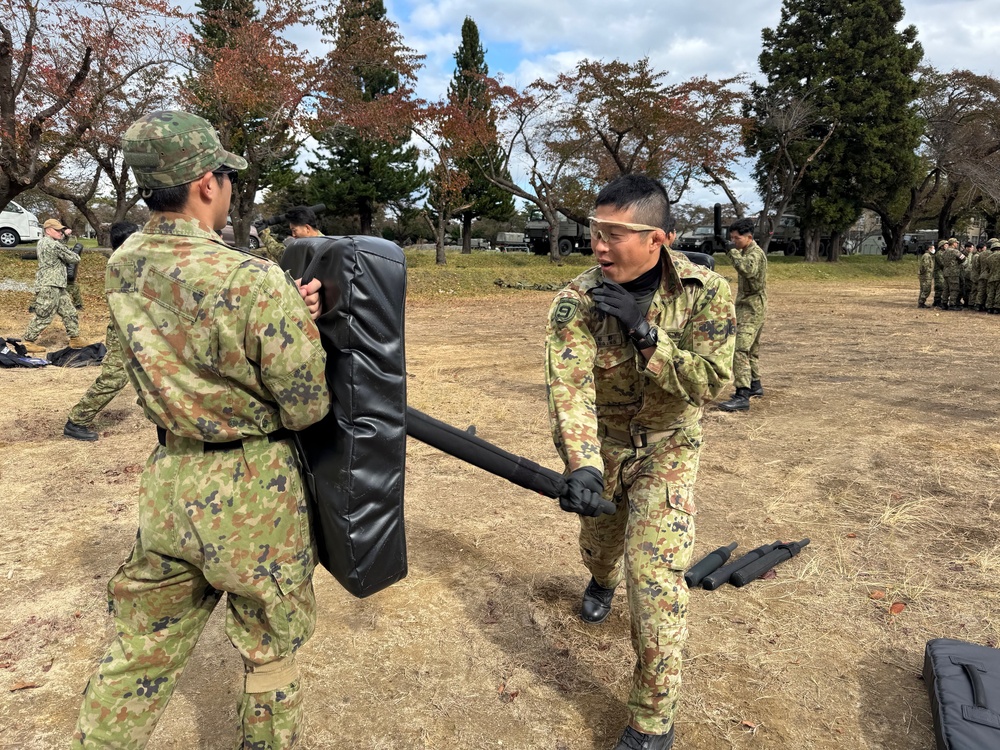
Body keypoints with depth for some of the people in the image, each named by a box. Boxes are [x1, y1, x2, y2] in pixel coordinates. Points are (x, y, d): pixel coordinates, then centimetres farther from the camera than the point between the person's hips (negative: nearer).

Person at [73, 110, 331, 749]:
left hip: (168, 482, 6)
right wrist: (306, 330, 2)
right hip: (252, 492, -6)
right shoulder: (256, 282, -23)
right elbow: (306, 409, -15)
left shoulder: (122, 268, 0)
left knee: (142, 649, 23)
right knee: (271, 650, 17)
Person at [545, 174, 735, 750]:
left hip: (668, 448, -2)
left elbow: (711, 382, -24)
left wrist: (643, 329, -34)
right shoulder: (577, 301, -20)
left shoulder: (707, 292, -20)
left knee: (655, 574, -11)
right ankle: (602, 582, 65)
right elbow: (569, 386, -30)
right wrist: (582, 466, -43)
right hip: (602, 444, 2)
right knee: (599, 539, 24)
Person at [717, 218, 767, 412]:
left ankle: (742, 396, -23)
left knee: (739, 350, -19)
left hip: (751, 309, -11)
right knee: (750, 349, 20)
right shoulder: (747, 252, 15)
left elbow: (747, 270, -35)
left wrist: (733, 251, -24)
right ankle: (755, 385, 34)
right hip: (749, 307, 11)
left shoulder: (755, 253, -15)